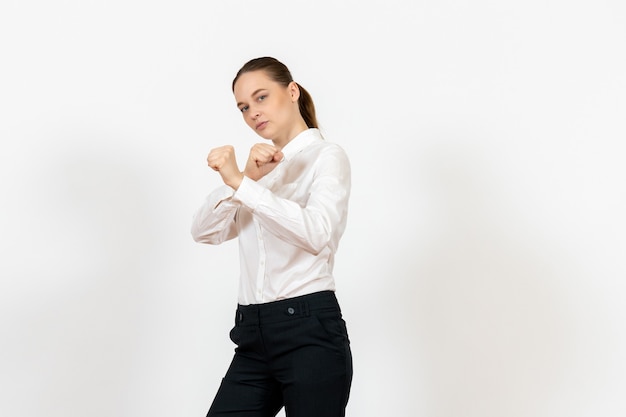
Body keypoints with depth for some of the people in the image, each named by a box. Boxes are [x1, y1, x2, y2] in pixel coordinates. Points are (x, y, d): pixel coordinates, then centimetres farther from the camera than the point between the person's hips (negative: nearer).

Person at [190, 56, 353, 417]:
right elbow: (205, 232, 4)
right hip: (254, 335, 6)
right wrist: (247, 177, -11)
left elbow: (317, 233, -22)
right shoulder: (262, 166, 19)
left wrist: (239, 182, -25)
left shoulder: (327, 155, -1)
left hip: (310, 332, -6)